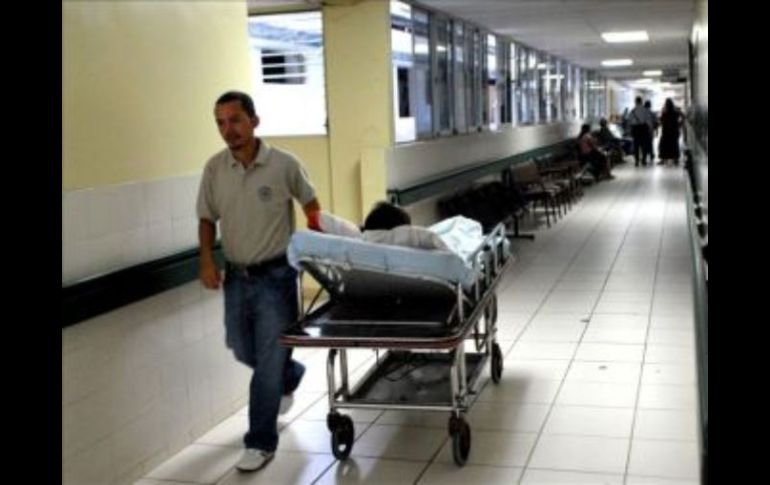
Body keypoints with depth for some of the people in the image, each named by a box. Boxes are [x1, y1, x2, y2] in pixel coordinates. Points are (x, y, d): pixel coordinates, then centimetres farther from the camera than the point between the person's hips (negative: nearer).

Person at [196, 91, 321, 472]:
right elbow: (207, 218, 8)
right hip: (236, 276, 5)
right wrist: (207, 259, -6)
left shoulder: (284, 164, -13)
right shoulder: (214, 168, -3)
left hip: (275, 276, -4)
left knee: (268, 362, -2)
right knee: (243, 350, 19)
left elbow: (310, 204, 4)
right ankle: (290, 373, 50)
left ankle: (261, 443, 11)